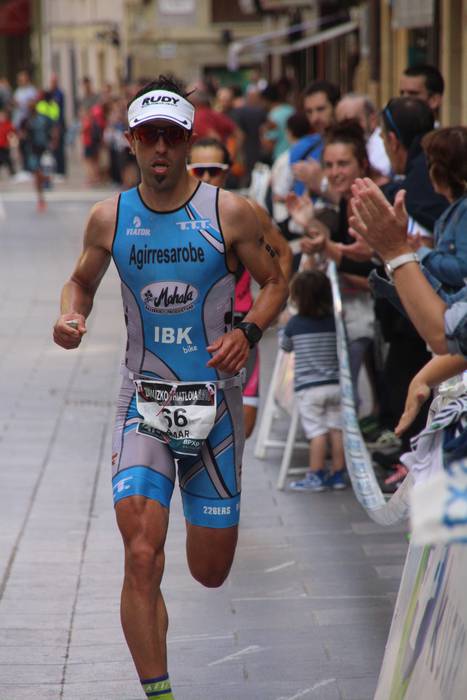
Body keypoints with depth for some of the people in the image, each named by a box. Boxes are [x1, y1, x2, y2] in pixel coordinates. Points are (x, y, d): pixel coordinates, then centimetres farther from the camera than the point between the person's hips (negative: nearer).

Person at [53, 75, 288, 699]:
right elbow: (82, 281, 16)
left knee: (209, 573, 10)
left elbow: (275, 282, 4)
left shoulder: (229, 212, -5)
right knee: (141, 560, -18)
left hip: (215, 399, 0)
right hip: (143, 401, 0)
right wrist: (71, 317, -6)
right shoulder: (109, 218, 0)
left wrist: (248, 332, -14)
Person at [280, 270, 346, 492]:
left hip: (308, 387, -3)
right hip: (335, 384, 3)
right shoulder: (336, 322, 1)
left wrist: (283, 324, 29)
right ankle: (337, 474, 12)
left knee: (317, 432, -3)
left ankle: (316, 476, 0)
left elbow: (285, 347, 12)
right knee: (336, 429, 7)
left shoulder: (295, 324, -4)